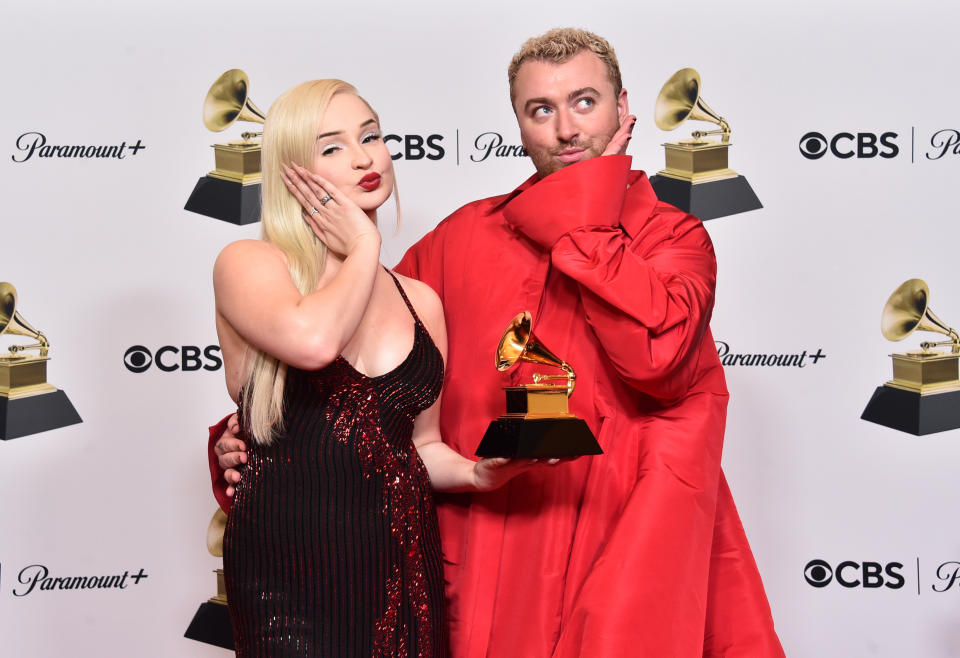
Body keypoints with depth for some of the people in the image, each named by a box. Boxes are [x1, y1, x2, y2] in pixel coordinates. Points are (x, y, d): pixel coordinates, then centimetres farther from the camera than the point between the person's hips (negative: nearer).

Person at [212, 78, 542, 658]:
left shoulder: (420, 301, 11)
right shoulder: (248, 264, -3)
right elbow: (313, 340, -25)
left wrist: (477, 473, -3)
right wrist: (365, 249, -7)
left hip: (406, 565, 4)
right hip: (291, 571, -4)